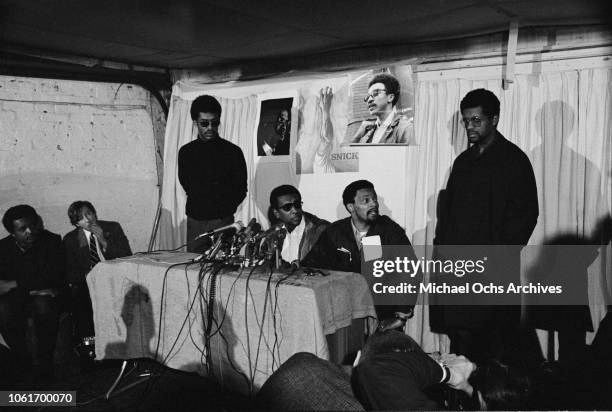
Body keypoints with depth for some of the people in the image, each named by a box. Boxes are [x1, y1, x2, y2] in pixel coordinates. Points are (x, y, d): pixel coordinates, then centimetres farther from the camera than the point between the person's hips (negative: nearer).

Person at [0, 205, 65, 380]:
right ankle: (22, 359, -6)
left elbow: (55, 277, -17)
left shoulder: (52, 241, -8)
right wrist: (33, 288, -19)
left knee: (43, 306, -35)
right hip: (16, 298, 2)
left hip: (46, 295, -2)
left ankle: (45, 361, -14)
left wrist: (16, 284, -18)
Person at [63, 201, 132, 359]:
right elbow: (69, 273, 4)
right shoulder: (70, 239, 8)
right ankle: (86, 341, -18)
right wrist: (86, 275, -17)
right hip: (86, 283, 1)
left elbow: (127, 258, -1)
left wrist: (104, 242, -12)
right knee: (78, 295, -31)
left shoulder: (113, 228, 6)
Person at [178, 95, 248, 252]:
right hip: (195, 220, 2)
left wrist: (225, 210, -9)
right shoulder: (186, 152, 9)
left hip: (222, 221, -2)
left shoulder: (232, 151, 2)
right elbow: (188, 187, 2)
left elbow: (241, 190, 2)